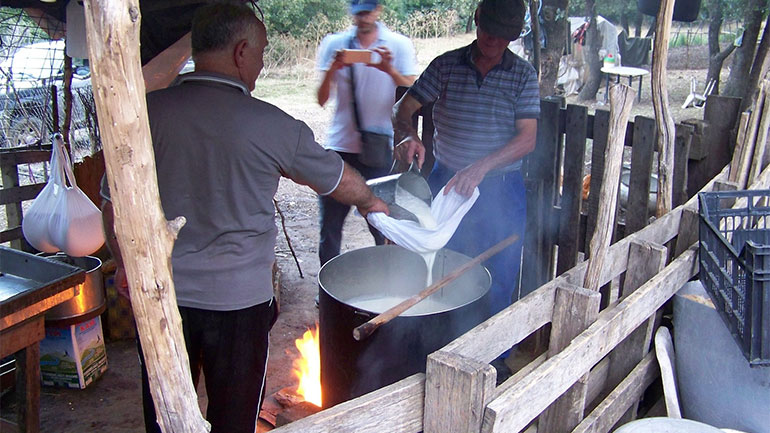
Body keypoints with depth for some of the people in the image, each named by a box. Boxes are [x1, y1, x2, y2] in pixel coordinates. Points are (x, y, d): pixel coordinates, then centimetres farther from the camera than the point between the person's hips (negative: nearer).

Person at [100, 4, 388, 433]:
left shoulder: (147, 112, -7)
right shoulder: (271, 125, -13)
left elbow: (116, 204, 0)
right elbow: (338, 178, 3)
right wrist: (371, 201, 24)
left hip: (158, 294, 3)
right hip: (238, 300, -3)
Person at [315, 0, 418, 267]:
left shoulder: (399, 45, 3)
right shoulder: (334, 44, 6)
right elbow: (322, 100, 0)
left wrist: (391, 70, -22)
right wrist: (332, 70, -19)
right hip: (339, 147, 2)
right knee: (329, 226, 6)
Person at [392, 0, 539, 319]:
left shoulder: (524, 75, -3)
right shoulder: (446, 65, 1)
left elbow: (527, 139, -12)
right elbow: (402, 109, -2)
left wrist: (481, 167, -28)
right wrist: (408, 135, -25)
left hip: (501, 191, -1)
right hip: (445, 182, 2)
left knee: (497, 287, 4)